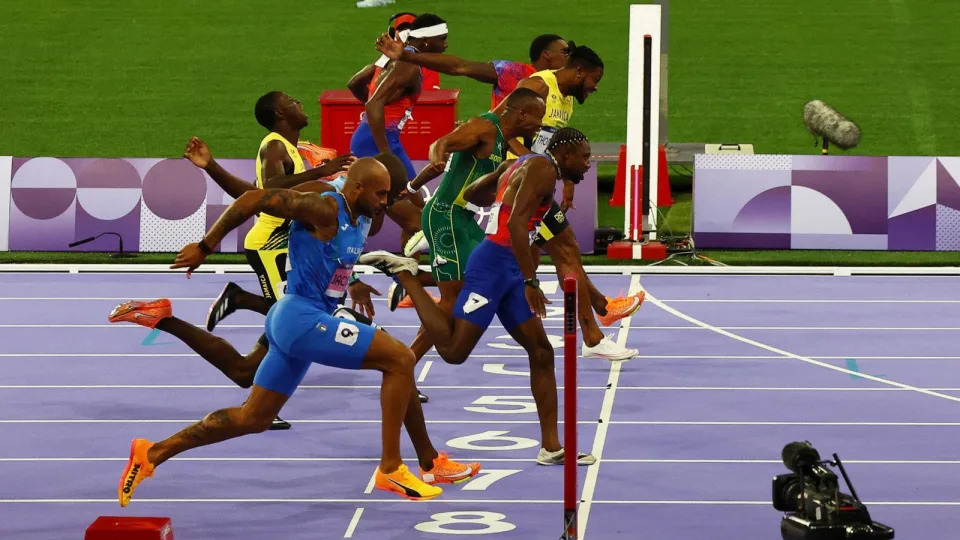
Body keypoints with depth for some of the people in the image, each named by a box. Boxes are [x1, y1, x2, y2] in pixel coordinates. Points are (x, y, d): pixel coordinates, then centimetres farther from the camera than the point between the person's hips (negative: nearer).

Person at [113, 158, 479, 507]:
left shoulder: (361, 219, 10)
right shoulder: (323, 209, -17)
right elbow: (254, 199, -19)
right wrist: (205, 247, -15)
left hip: (295, 321, 10)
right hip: (302, 318, -10)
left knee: (253, 418, 15)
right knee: (400, 359, -12)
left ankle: (153, 454, 19)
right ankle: (390, 469, -6)